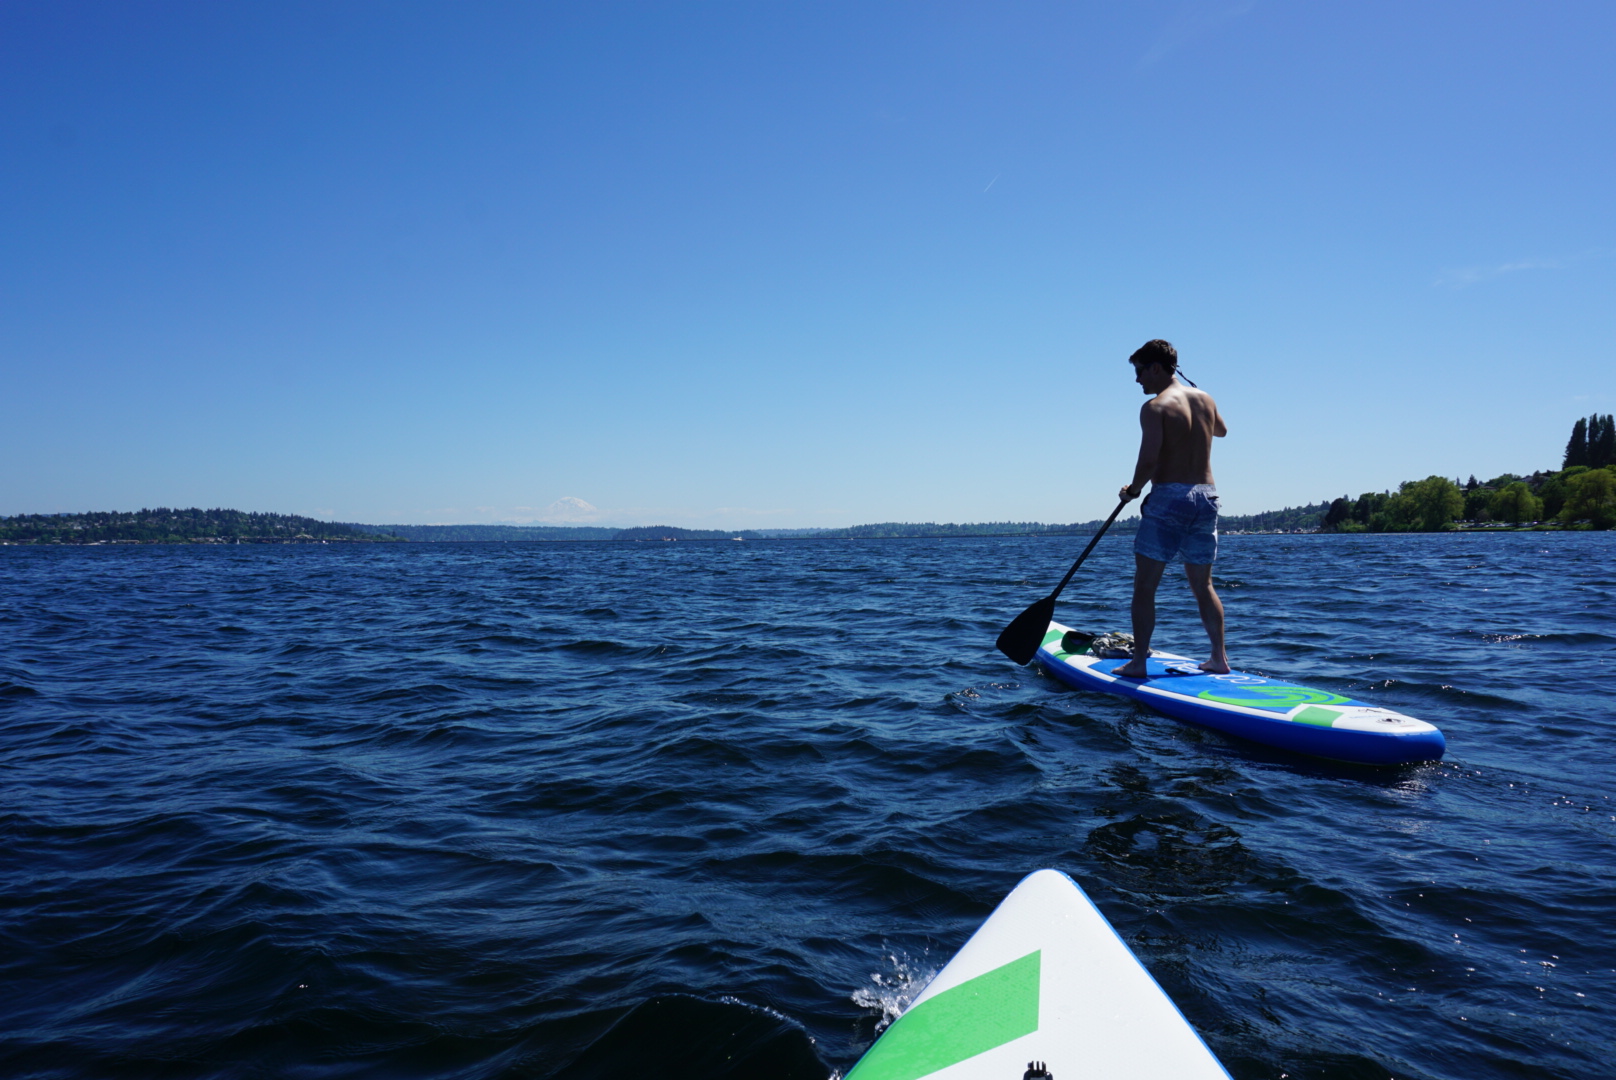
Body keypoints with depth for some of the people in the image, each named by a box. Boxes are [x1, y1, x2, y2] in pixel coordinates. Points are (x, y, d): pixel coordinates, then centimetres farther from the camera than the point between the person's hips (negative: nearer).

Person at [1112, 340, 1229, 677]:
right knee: (1203, 586, 16)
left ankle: (1138, 662, -1)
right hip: (1206, 497, 7)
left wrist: (1132, 490, -3)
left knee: (1144, 585, 0)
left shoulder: (1155, 407, -9)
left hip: (1168, 497, -7)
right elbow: (1221, 431, 32)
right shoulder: (1206, 399, 11)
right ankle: (1219, 657, 18)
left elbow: (1149, 460, -19)